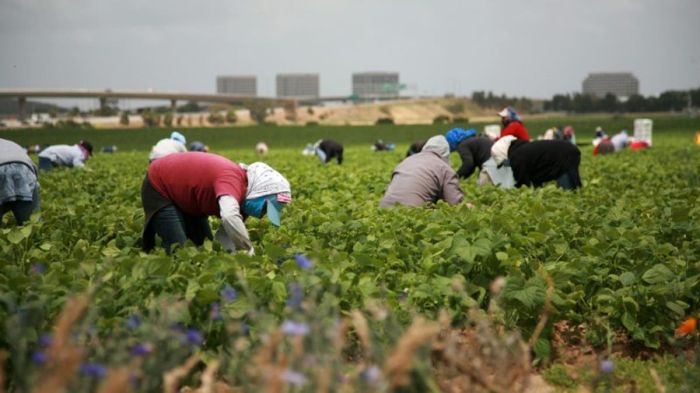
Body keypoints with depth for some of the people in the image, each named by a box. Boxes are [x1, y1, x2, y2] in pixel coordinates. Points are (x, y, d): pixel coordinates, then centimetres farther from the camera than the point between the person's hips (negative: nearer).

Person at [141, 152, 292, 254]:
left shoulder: (240, 194, -8)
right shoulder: (233, 180, -36)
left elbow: (227, 231, -5)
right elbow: (230, 217, -56)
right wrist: (249, 252, -44)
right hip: (159, 187, -9)